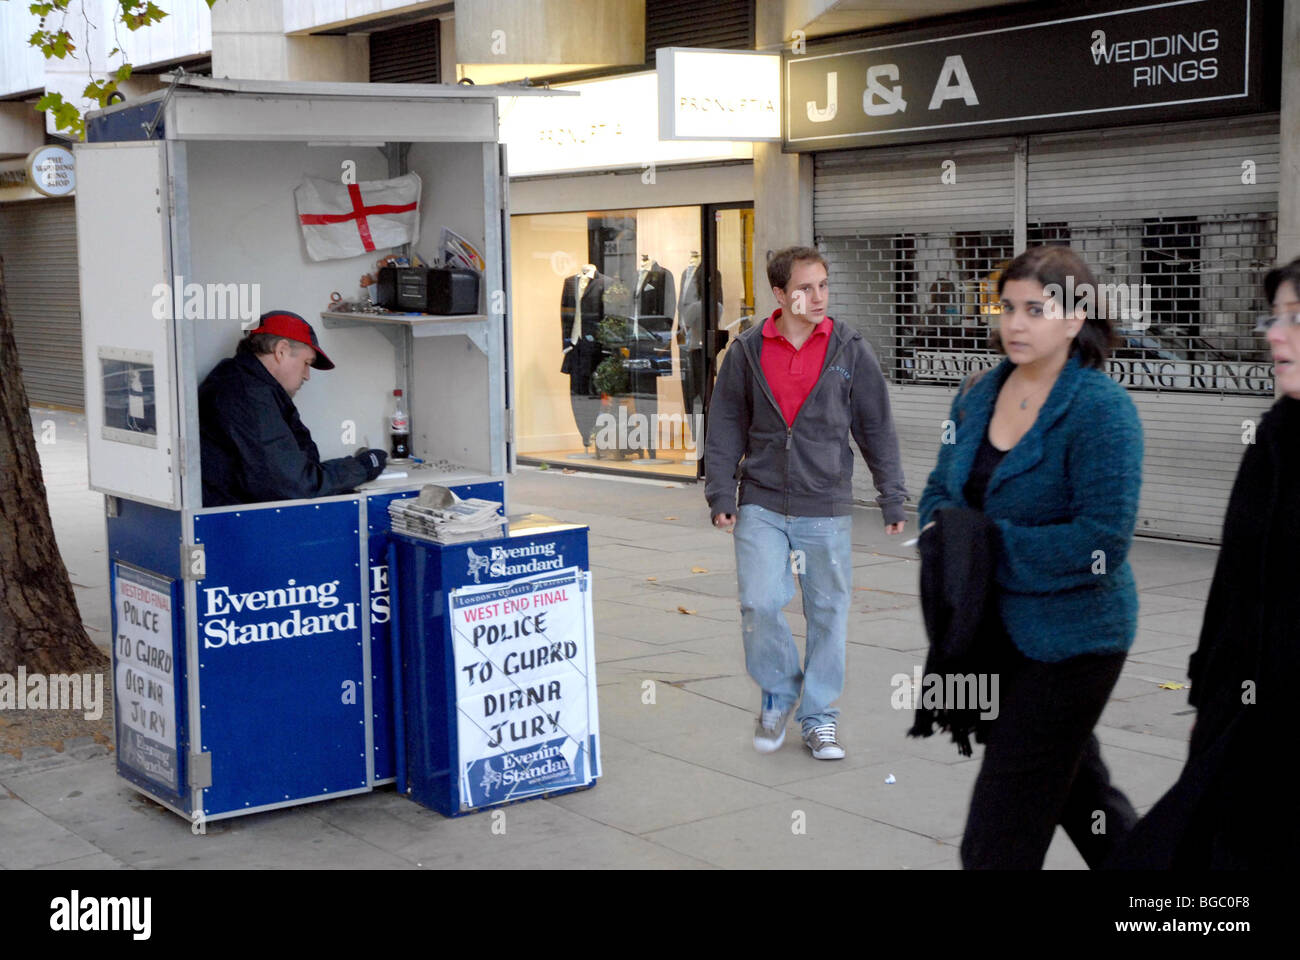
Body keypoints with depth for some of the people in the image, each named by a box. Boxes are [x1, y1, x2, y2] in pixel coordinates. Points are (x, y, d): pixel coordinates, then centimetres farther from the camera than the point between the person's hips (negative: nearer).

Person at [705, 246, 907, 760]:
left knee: (828, 612, 6)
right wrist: (720, 494, 2)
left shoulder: (850, 351, 0)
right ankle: (778, 693, 18)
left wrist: (892, 499, 5)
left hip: (827, 508, 0)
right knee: (759, 604, -8)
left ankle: (819, 716, 22)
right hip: (761, 506, 0)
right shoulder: (747, 351, 1)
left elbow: (877, 428, 6)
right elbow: (725, 427, 8)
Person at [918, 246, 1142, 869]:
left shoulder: (1101, 409, -17)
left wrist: (990, 544, -19)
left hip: (1070, 637, -7)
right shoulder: (979, 394, 5)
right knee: (1082, 793, 24)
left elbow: (1102, 540, -23)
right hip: (996, 627, 7)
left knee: (998, 839, -1)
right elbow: (941, 488, 14)